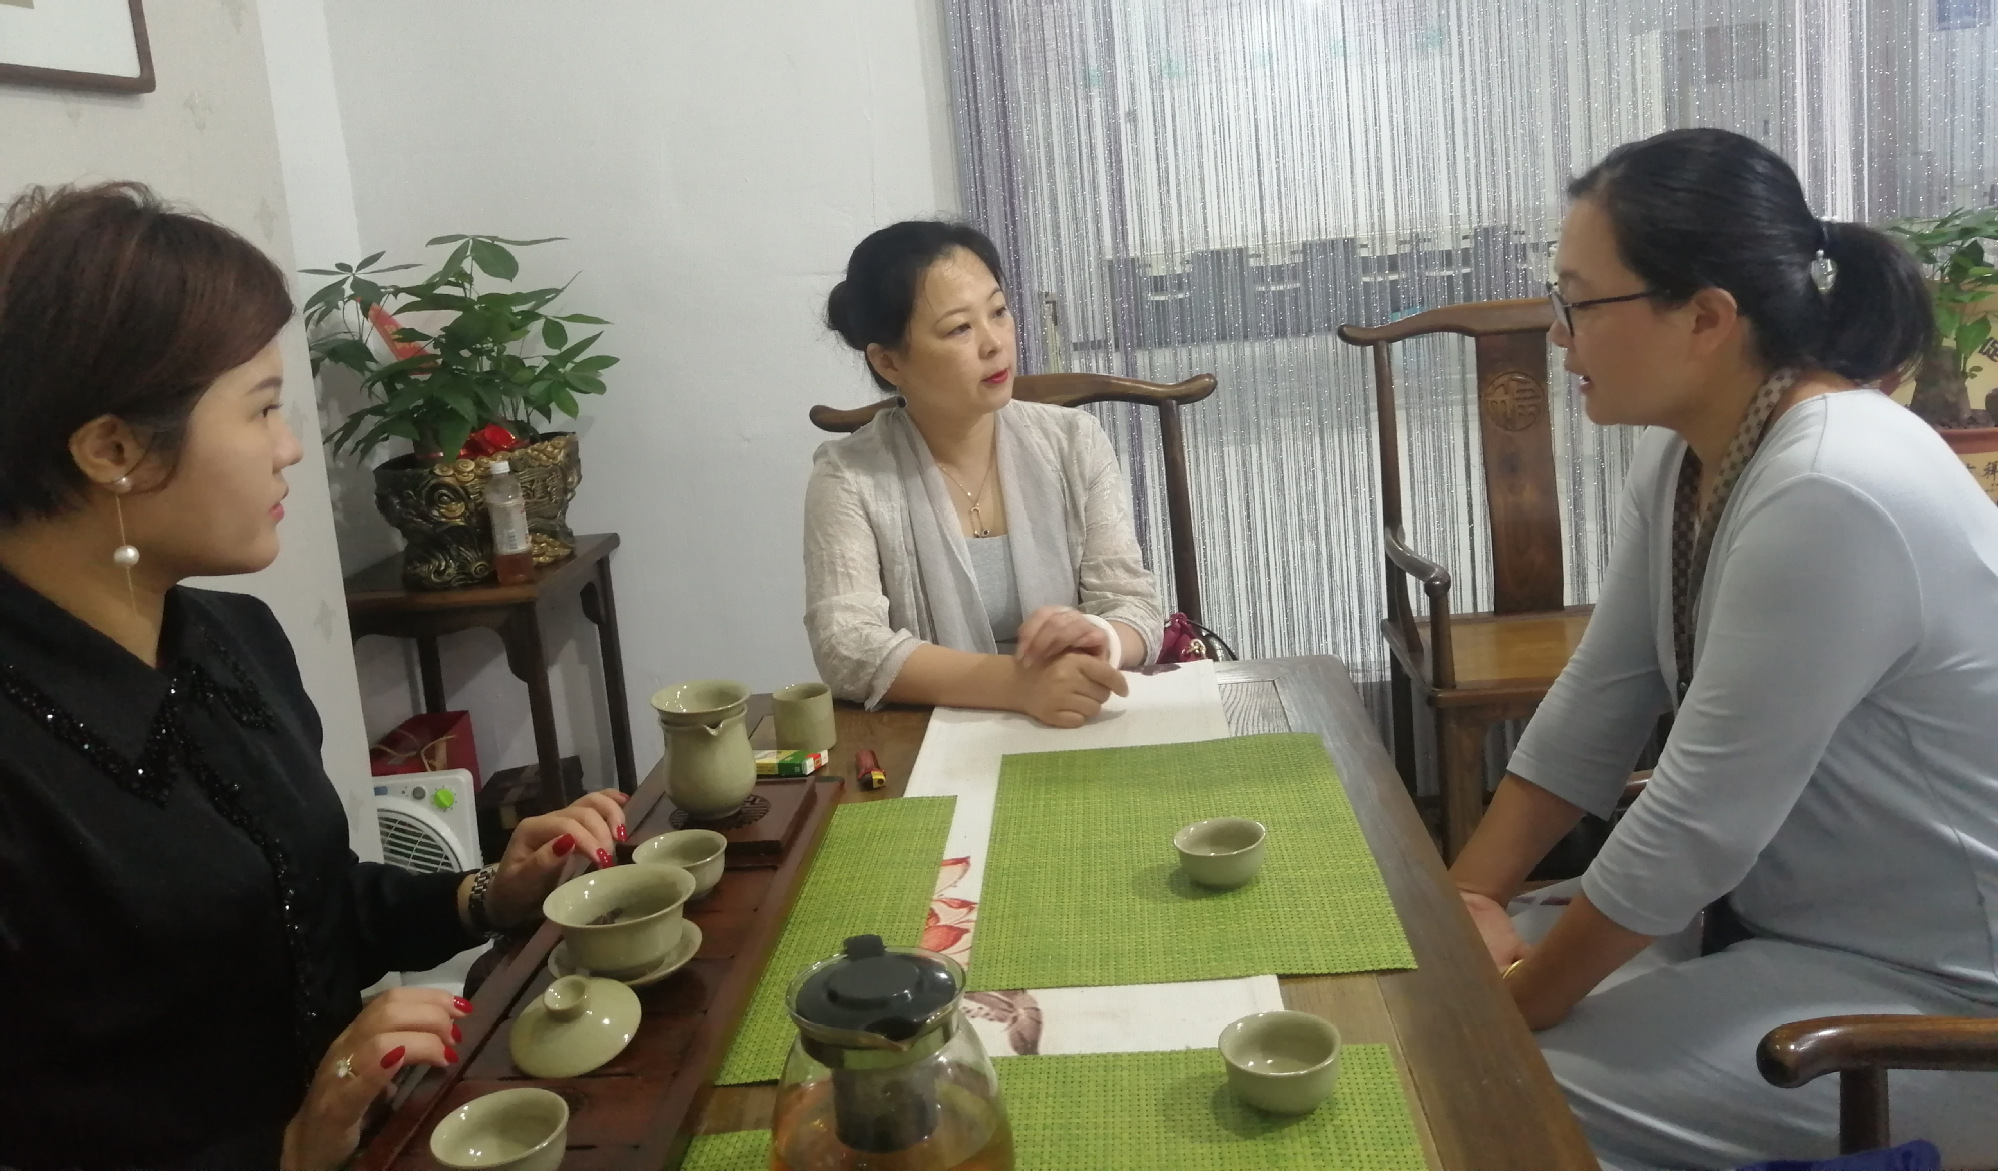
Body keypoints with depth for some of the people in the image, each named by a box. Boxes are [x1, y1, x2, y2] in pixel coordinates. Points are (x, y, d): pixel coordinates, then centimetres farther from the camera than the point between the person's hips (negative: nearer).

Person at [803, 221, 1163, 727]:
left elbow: (1135, 609, 0)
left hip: (1081, 728, 3)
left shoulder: (1075, 442, 3)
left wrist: (1100, 642, -23)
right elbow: (847, 651, -16)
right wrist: (1018, 683, -29)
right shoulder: (847, 478, -5)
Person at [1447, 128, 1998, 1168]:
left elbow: (1695, 825, -26)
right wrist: (1467, 896, -4)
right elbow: (1591, 714, 3)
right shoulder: (1683, 455, -1)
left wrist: (1516, 1007, -15)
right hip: (1782, 917, 8)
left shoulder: (1831, 497, -29)